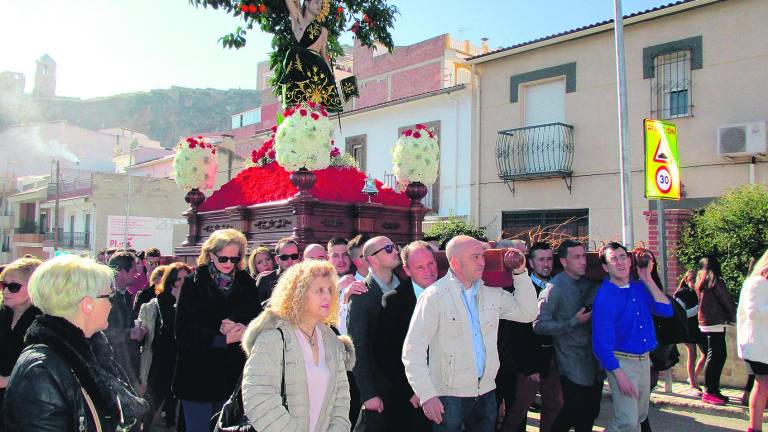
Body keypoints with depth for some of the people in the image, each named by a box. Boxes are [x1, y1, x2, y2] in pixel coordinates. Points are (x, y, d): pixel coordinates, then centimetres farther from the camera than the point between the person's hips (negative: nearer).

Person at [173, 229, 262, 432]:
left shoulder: (246, 284, 6)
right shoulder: (193, 283, -3)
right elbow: (183, 332, -10)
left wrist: (241, 328, -18)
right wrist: (224, 339, -18)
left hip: (234, 375, 3)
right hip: (199, 375, -2)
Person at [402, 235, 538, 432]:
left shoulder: (491, 292, 3)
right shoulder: (434, 296, -14)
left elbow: (527, 313, 8)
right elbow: (413, 350, -14)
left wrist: (520, 272, -1)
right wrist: (427, 394, -18)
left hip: (486, 391, 5)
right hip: (449, 395, -5)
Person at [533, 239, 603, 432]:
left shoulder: (589, 283, 8)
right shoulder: (555, 287, -13)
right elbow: (539, 325, -17)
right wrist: (574, 322, -19)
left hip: (594, 359, 6)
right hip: (572, 364, -6)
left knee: (592, 411, 13)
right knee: (574, 412, -1)